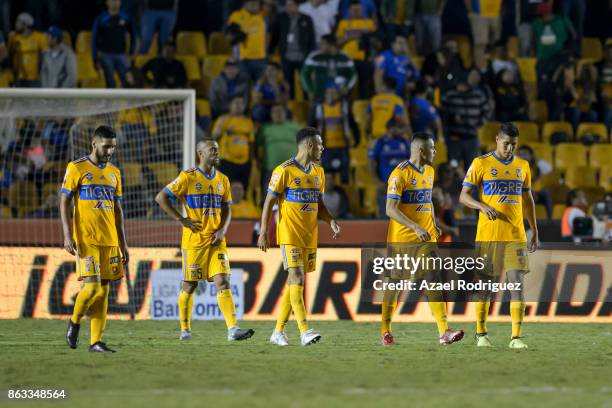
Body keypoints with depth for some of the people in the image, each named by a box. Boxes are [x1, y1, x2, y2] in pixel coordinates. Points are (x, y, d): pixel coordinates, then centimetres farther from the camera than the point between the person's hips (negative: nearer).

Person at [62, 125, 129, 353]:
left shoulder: (114, 173, 15)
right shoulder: (77, 168, -1)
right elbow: (64, 203, -4)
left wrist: (123, 244, 15)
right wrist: (68, 236, -14)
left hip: (109, 240, 5)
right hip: (86, 239, -5)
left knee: (104, 289, 2)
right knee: (92, 285, -14)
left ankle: (96, 341, 4)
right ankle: (74, 321, 12)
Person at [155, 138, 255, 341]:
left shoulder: (222, 180, 11)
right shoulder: (188, 178, -6)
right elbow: (160, 198, -7)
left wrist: (222, 230, -3)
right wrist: (182, 220, -10)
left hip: (216, 241, 4)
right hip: (193, 240, -4)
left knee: (223, 283, -8)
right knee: (190, 286, 4)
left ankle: (233, 329, -16)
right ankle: (185, 329, 18)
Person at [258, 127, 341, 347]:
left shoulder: (318, 172, 12)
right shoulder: (284, 171, -9)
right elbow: (269, 202, -6)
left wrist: (330, 221, 1)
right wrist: (263, 232, -10)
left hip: (310, 236, 7)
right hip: (289, 235, -7)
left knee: (294, 283, 8)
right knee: (297, 279, -15)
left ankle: (278, 331, 15)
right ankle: (305, 331, -22)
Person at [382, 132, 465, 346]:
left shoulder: (429, 171, 11)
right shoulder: (400, 174, -14)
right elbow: (391, 209, -20)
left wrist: (434, 225, 12)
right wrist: (416, 228, -27)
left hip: (425, 238, 6)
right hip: (401, 238, -6)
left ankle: (444, 332, -13)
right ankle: (385, 331, 18)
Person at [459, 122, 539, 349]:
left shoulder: (522, 166, 11)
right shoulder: (481, 164, -1)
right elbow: (464, 196, -3)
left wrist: (534, 232, 16)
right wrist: (483, 207, -21)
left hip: (516, 236, 3)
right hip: (487, 235, -3)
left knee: (517, 283, -7)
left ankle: (516, 337, -7)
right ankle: (481, 333, 16)